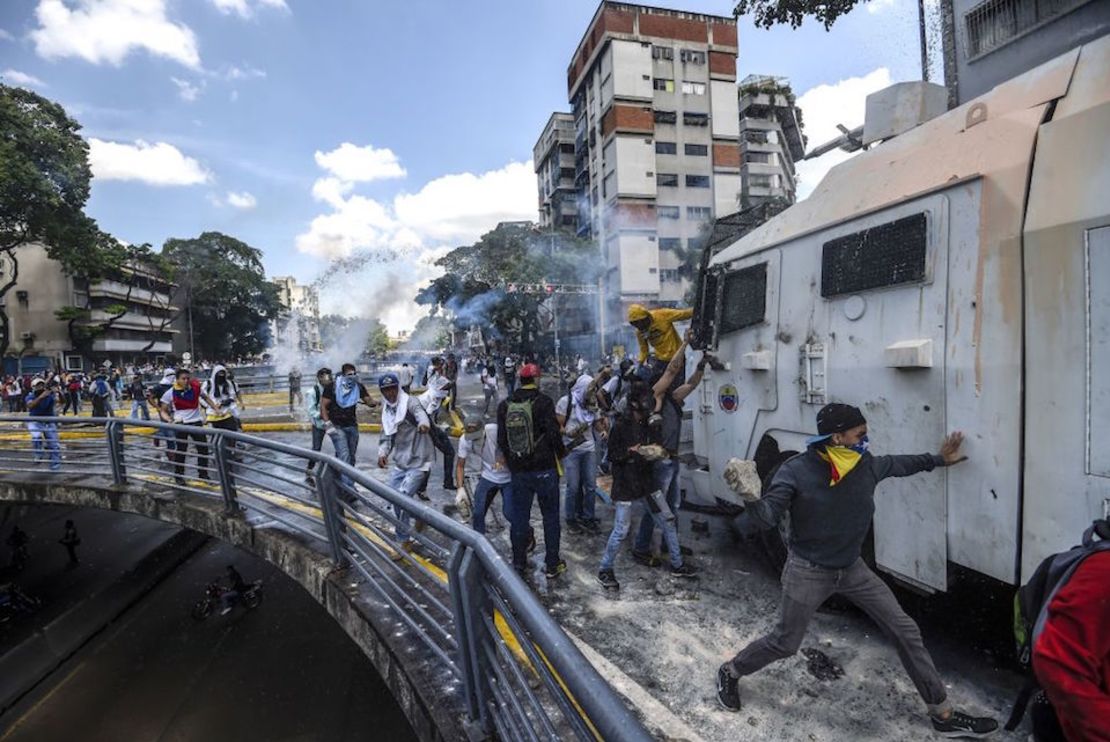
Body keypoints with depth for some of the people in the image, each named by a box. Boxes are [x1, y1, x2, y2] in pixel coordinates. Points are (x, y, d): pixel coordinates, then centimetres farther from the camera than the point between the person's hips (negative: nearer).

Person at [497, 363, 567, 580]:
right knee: (550, 516, 10)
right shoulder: (543, 402, -12)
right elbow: (553, 433, -15)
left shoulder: (505, 405, 3)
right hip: (545, 468, -4)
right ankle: (553, 565, 18)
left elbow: (501, 440, 5)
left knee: (519, 517, 14)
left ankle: (519, 564, 25)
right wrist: (561, 452, 4)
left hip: (518, 471, 4)